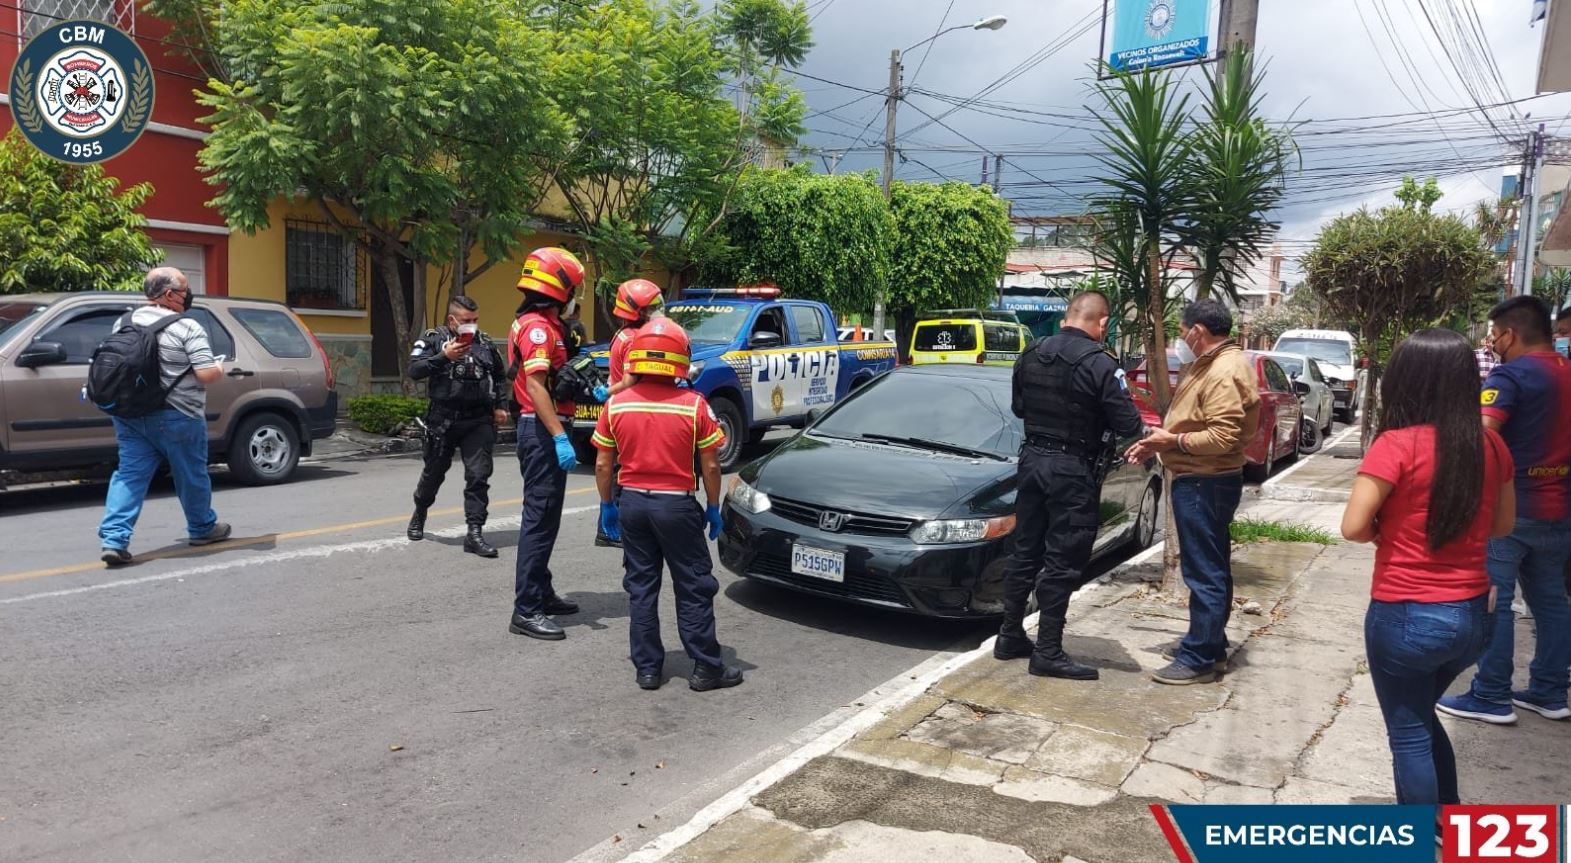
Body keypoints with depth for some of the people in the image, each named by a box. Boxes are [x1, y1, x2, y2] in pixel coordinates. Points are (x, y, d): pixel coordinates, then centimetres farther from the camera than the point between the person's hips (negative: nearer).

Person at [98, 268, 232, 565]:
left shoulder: (123, 323, 7)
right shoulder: (187, 328, -14)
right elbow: (207, 374, -19)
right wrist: (220, 368, 3)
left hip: (129, 415, 5)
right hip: (176, 418, -5)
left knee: (130, 474, 6)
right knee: (191, 475, 12)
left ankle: (113, 539, -6)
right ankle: (203, 529, 29)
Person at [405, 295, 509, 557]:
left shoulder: (485, 344, 10)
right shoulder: (433, 339, 1)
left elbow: (500, 376, 22)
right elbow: (414, 370, -11)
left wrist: (500, 405, 11)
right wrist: (444, 356, -21)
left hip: (479, 421, 2)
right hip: (442, 420, -1)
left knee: (479, 476, -8)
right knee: (434, 472, 14)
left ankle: (475, 533, -4)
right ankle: (419, 515, 41)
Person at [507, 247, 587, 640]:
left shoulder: (546, 325, 17)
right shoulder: (537, 327, -15)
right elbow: (535, 387, -24)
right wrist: (560, 437, -29)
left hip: (546, 430, 11)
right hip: (542, 431, -11)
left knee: (546, 515, 17)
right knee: (540, 518, -9)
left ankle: (541, 593, 28)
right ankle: (526, 611, -6)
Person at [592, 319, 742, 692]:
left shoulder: (616, 404, -3)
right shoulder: (694, 404, -11)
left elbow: (603, 464, 1)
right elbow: (711, 466, -7)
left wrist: (607, 505, 14)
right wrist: (714, 508, 6)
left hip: (633, 503, 3)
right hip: (676, 506, -3)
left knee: (641, 587, 13)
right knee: (693, 589, 8)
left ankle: (647, 668, 18)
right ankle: (707, 668, 14)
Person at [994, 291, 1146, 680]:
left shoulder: (1031, 355, 4)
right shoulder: (1099, 363, -16)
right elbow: (1128, 425, -15)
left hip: (1032, 459, 7)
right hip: (1072, 470, -7)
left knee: (1024, 552, 16)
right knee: (1062, 564, 1)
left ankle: (1010, 636, 24)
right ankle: (1048, 653, 6)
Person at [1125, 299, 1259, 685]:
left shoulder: (1223, 372, -20)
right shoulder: (1213, 364, 15)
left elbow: (1223, 437, -26)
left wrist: (1173, 441, -18)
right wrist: (1161, 441, 10)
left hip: (1205, 485, -11)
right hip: (1204, 481, 11)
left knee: (1205, 572, -5)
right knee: (1210, 569, 18)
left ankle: (1199, 659, 1)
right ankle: (1209, 643, 29)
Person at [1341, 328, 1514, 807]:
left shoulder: (1397, 445, -18)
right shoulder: (1490, 444, 0)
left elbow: (1353, 527, -18)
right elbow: (1502, 524, 14)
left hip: (1406, 618, -6)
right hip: (1473, 616, 6)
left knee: (1408, 734, 11)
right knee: (1421, 716, 27)